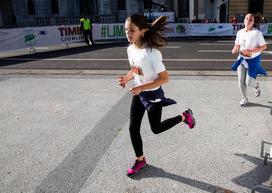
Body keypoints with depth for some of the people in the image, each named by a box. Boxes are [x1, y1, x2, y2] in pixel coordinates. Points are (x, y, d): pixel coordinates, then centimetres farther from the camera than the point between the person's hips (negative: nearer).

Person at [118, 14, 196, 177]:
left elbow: (165, 78, -26)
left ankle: (185, 116, 33)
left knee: (156, 129, 10)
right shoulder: (130, 49, -5)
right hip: (138, 94, 7)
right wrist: (126, 78, -8)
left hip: (153, 94, -7)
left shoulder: (152, 52, -29)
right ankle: (140, 160, 29)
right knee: (133, 128, 8)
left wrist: (142, 87, -29)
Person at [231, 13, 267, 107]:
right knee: (241, 81, 5)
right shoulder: (240, 32, -1)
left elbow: (264, 46, -13)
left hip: (253, 60, -4)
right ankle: (244, 98, 28)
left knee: (249, 82, -4)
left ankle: (256, 85, 35)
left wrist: (251, 51, -25)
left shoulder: (257, 33, -16)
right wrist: (235, 50, -12)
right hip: (242, 58, 4)